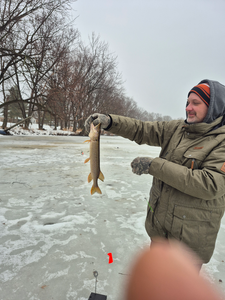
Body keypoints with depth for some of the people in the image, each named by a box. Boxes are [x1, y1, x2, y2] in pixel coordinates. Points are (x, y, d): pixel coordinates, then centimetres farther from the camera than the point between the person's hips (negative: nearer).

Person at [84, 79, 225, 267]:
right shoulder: (176, 130, 1)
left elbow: (210, 185, -27)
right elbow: (141, 130, -4)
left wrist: (155, 166, -28)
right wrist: (109, 121, -19)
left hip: (190, 236, -5)